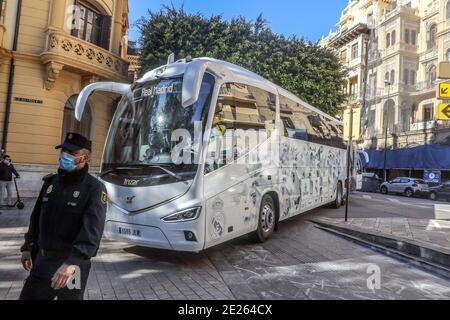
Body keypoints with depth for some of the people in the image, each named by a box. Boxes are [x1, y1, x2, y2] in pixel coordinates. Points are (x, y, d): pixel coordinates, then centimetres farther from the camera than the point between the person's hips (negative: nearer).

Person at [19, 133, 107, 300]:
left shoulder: (94, 189, -16)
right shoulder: (50, 182, 6)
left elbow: (92, 231, -27)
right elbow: (37, 218, 17)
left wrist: (72, 262, -36)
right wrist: (28, 247, 17)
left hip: (72, 263, -6)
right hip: (42, 261, 6)